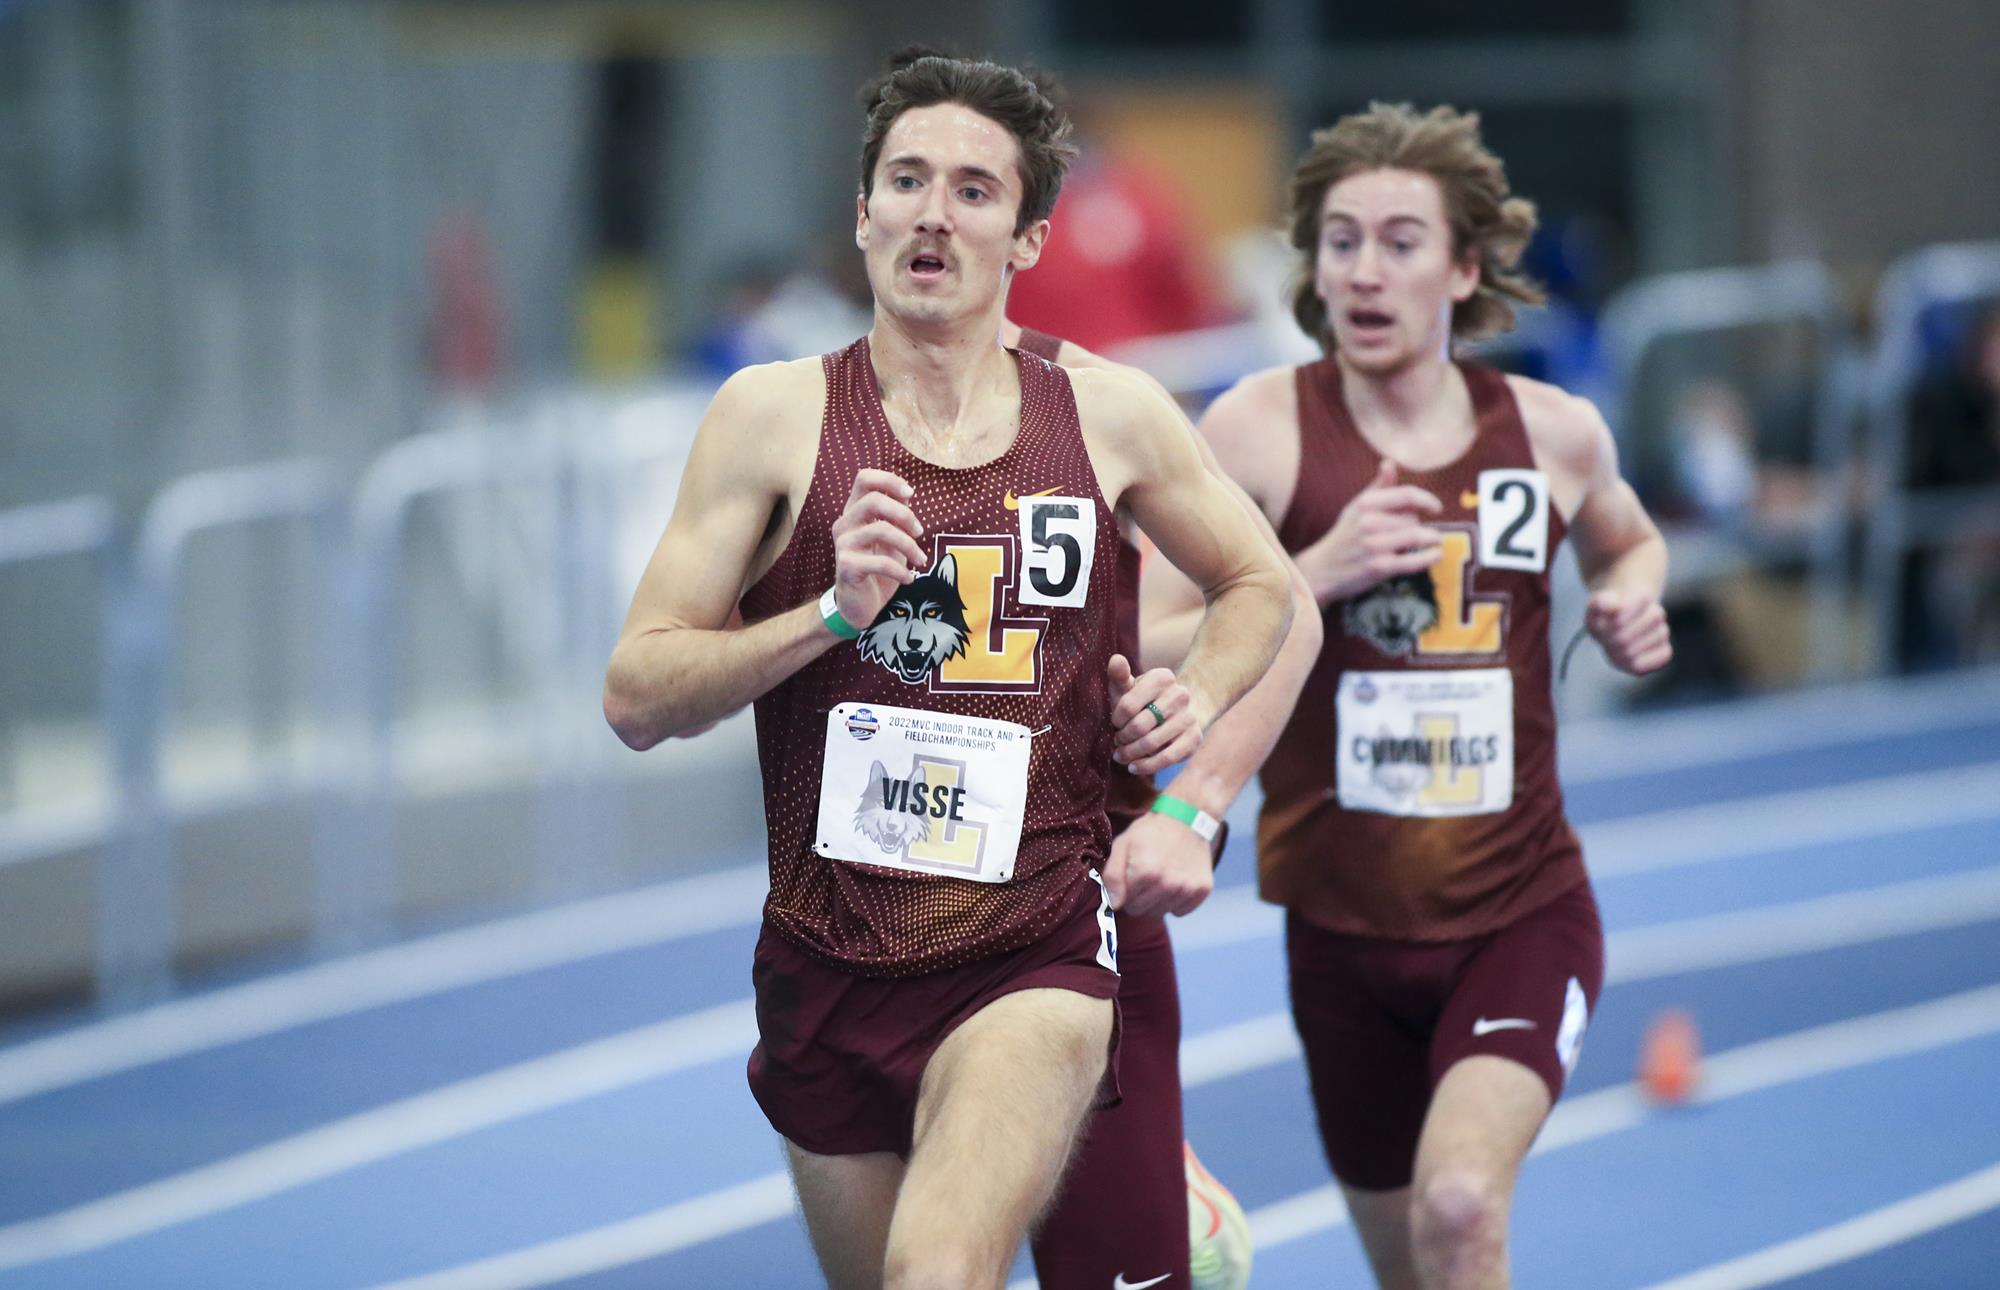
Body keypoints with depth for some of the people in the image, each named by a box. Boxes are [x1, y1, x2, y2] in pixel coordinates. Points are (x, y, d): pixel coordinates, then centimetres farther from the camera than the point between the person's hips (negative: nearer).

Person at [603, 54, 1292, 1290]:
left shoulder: (1111, 418, 4)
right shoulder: (775, 416, -1)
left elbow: (1257, 584, 23)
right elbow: (637, 698, -3)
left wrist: (1197, 694, 3)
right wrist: (834, 612, -16)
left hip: (1035, 955, -2)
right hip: (830, 959, 2)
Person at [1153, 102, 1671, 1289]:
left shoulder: (1553, 433, 0)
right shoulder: (1263, 427, -7)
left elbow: (1630, 542, 23)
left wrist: (1631, 603, 1)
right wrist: (1315, 575, -24)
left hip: (1525, 914, -1)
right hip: (1346, 927, 1)